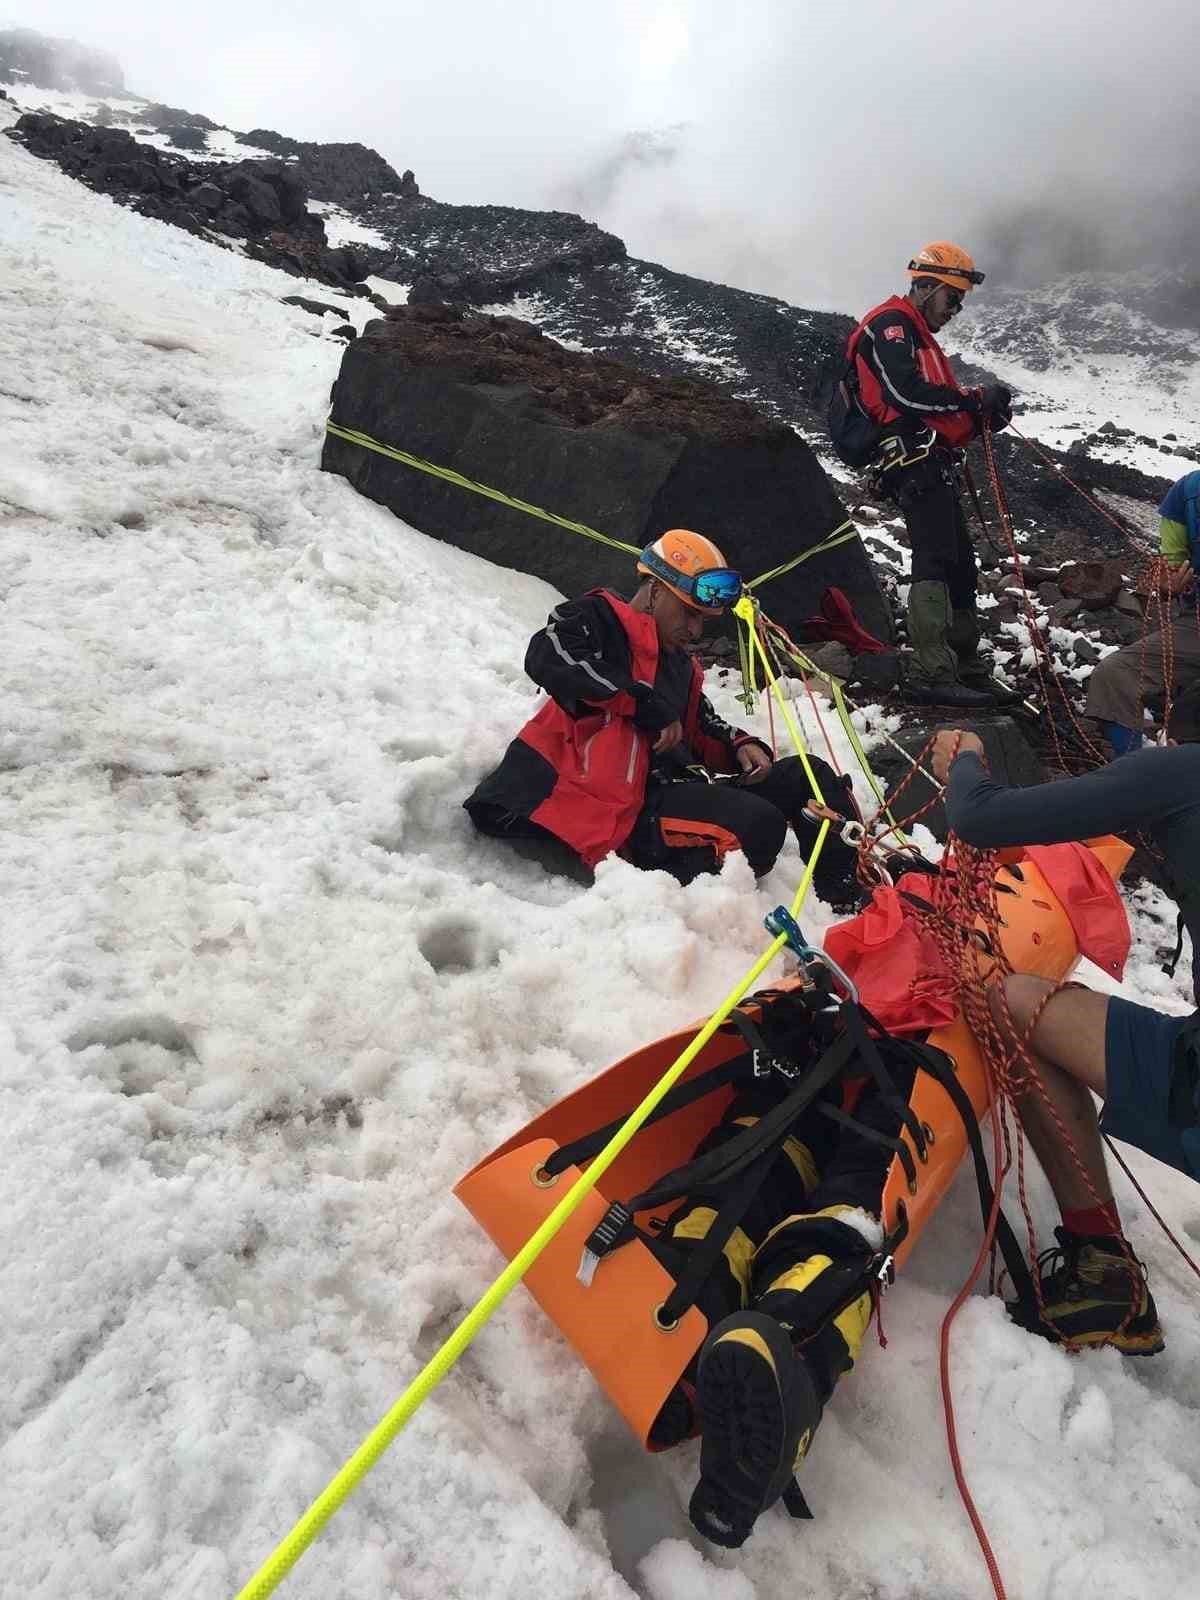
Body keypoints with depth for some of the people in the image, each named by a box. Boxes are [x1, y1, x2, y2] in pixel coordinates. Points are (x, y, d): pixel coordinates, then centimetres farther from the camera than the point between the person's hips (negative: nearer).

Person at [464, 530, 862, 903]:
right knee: (759, 825, -30)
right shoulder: (599, 616, 0)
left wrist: (738, 746, 10)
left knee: (806, 774, 6)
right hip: (624, 807, -9)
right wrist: (644, 703, -20)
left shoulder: (680, 662, 26)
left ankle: (853, 892, 5)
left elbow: (700, 728, 35)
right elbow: (547, 657, -21)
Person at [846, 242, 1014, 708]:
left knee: (961, 566, 10)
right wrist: (973, 400, -12)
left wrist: (984, 416, 8)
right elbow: (904, 392, -18)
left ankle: (967, 670, 14)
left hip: (931, 467, 11)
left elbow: (944, 416, 25)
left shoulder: (920, 338, 31)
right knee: (935, 561, -19)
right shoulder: (891, 324, -1)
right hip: (913, 459, -11)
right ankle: (931, 673, -23)